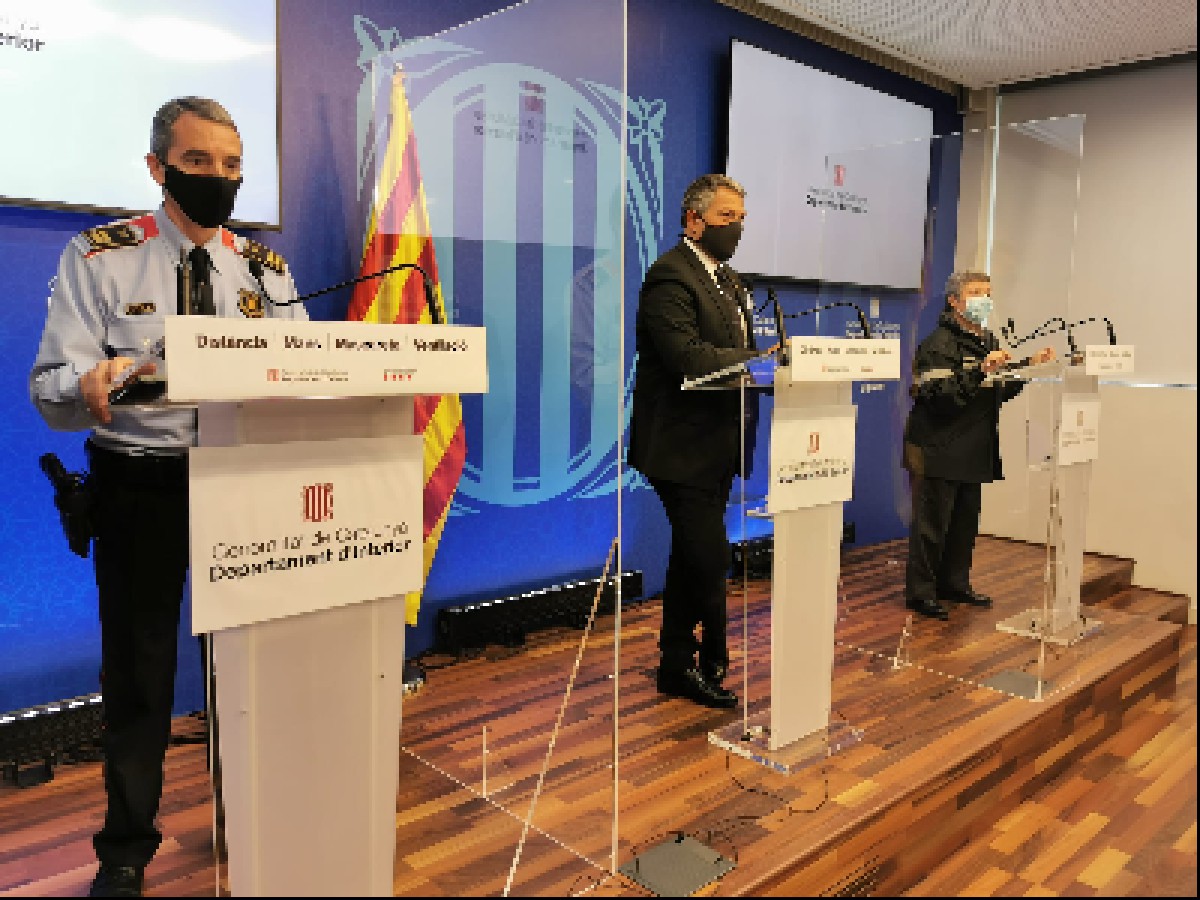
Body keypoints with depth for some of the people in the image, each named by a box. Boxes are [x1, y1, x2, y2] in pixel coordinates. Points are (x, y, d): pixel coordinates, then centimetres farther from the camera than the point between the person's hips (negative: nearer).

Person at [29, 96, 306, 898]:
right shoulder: (100, 256, -3)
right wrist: (93, 383, -35)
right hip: (140, 483, -2)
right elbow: (51, 390, -12)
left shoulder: (263, 266, 6)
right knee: (138, 661, 8)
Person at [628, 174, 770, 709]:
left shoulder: (726, 279, 18)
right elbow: (688, 356, -25)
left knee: (692, 558, 16)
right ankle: (710, 662, 14)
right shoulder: (670, 275, -13)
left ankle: (677, 664, 28)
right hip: (683, 445, -10)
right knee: (709, 559, -5)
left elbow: (735, 352, 15)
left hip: (714, 445, 10)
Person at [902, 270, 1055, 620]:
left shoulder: (989, 342, 16)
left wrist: (1030, 367, 10)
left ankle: (955, 584, 29)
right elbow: (940, 395, -25)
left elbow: (1001, 392, 21)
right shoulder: (939, 344, -13)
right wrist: (982, 370, -29)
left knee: (965, 522, 16)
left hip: (974, 451, 9)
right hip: (939, 450, -9)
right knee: (931, 522, -3)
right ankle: (920, 592, 6)